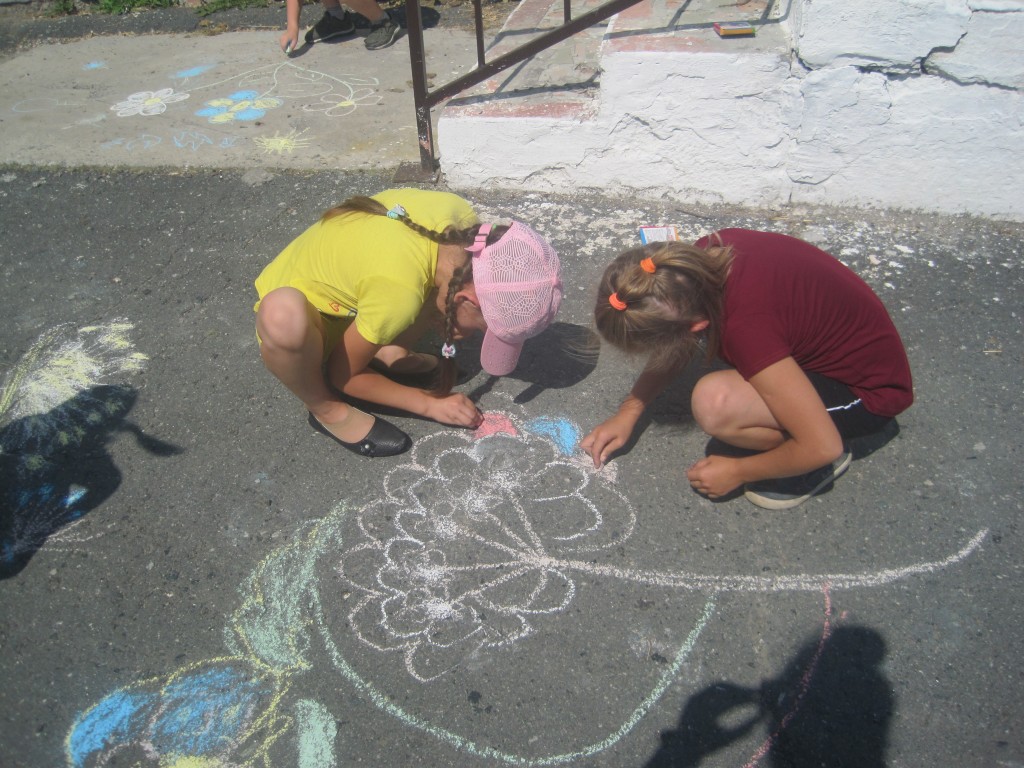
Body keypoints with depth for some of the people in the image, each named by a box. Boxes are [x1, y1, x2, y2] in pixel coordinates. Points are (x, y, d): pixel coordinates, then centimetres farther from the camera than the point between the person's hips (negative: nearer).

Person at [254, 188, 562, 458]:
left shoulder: (461, 217, -22)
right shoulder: (399, 291, -41)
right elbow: (343, 375, -21)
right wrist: (430, 404, -14)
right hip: (298, 312, -6)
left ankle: (388, 353, 5)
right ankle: (326, 409, -10)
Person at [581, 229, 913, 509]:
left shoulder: (746, 327, -37)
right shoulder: (705, 256, -15)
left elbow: (822, 446, -28)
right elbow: (678, 343, 4)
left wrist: (737, 472, -14)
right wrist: (629, 411, 0)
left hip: (870, 390, -8)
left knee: (714, 402, -30)